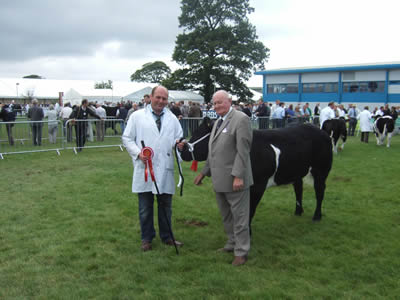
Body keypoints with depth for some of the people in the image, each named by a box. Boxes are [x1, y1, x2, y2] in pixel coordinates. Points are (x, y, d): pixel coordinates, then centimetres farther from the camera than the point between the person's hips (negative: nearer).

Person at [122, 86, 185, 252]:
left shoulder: (172, 118, 12)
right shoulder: (137, 116, 3)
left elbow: (178, 138, 14)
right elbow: (127, 138, 2)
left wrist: (179, 144, -10)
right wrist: (138, 153, -13)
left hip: (165, 170, 2)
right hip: (144, 169, -2)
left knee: (166, 206, 12)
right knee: (145, 208, 8)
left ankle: (166, 236, 27)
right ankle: (146, 238, 23)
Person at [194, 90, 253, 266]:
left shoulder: (241, 119, -11)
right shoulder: (218, 123, 16)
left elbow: (243, 150, -18)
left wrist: (238, 176, -22)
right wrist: (204, 172, 21)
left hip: (234, 180, -9)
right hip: (219, 181, 9)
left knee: (239, 216, 2)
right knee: (226, 216, 19)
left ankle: (241, 252, 12)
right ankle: (232, 243, 34)